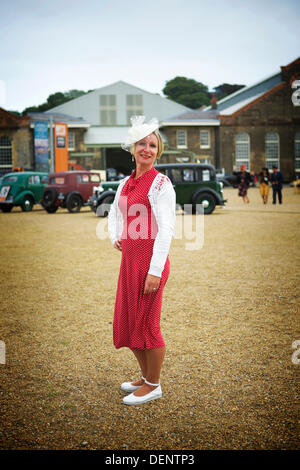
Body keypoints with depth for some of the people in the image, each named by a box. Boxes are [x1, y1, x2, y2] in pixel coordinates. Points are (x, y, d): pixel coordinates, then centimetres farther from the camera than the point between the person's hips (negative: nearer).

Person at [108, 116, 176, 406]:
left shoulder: (160, 183, -11)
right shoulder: (126, 183, 12)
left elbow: (166, 230, -16)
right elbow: (114, 213, 29)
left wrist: (155, 271, -21)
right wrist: (115, 237, 9)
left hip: (150, 260, -8)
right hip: (129, 258, 8)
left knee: (146, 324, 1)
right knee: (127, 322, 16)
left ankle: (153, 386, 19)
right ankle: (146, 377, 34)